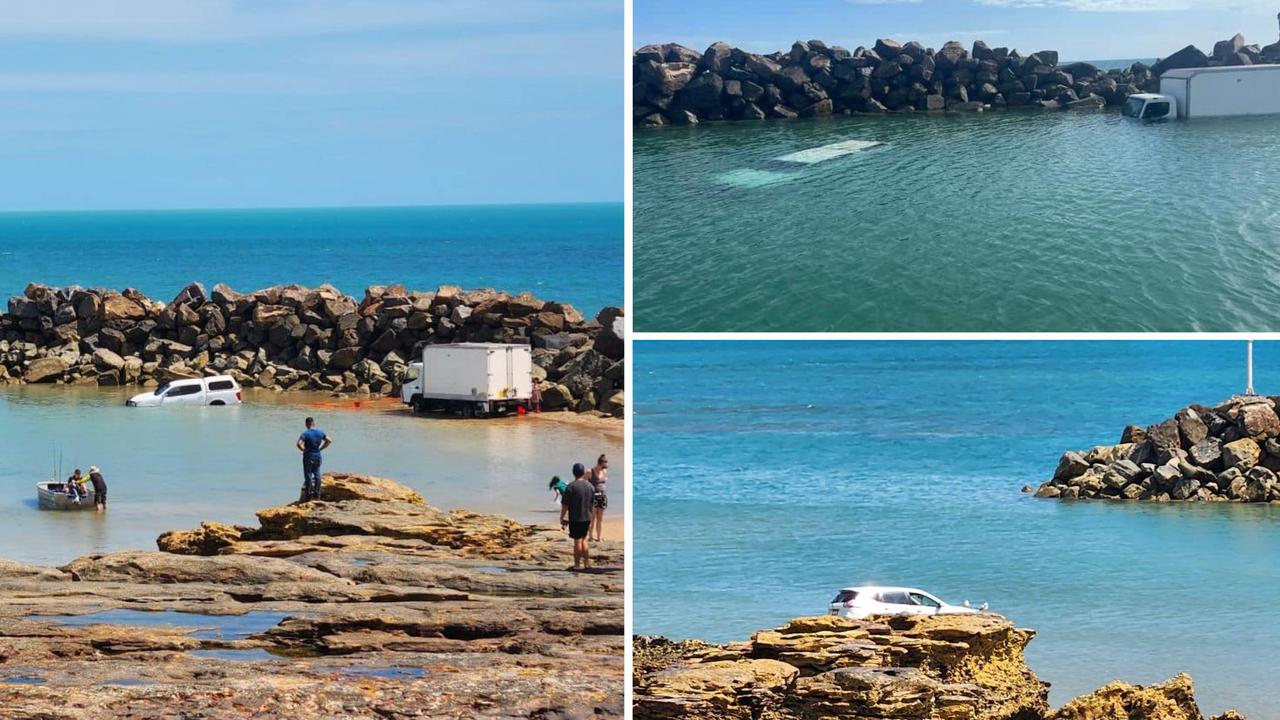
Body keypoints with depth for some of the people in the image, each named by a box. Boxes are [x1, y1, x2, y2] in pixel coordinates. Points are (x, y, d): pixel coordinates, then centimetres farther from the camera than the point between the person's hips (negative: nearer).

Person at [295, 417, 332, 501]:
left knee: (308, 476, 1)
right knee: (317, 475, 12)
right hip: (317, 456, 4)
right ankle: (317, 495, 13)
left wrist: (304, 450, -10)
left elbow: (299, 444, -27)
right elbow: (329, 441, 7)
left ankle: (308, 495, 3)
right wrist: (321, 448, 7)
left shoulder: (305, 433, -15)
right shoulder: (320, 432, 1)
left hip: (308, 457, -4)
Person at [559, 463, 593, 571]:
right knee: (583, 539, 17)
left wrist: (562, 518, -1)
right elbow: (592, 504, 12)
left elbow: (565, 505, -13)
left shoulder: (571, 487, -14)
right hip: (587, 517, 5)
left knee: (577, 541, 1)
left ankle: (577, 564, 6)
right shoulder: (590, 486, 5)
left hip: (575, 518, -5)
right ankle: (587, 563, 18)